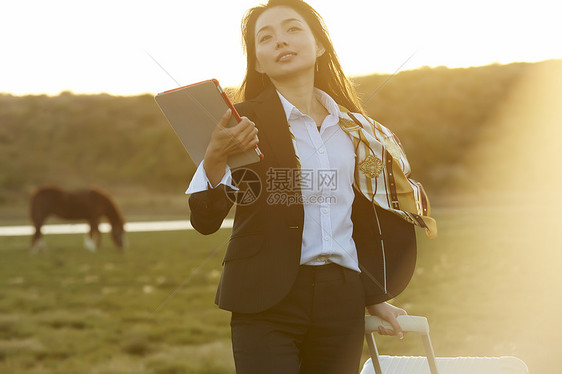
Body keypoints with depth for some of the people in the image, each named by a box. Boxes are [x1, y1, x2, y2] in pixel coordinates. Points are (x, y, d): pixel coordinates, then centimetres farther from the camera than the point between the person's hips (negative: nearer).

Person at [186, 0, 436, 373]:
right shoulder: (244, 123, 0)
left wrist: (374, 295, 21)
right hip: (267, 301, -4)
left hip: (342, 300, 4)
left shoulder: (354, 128, 14)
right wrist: (216, 157, -27)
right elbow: (205, 220, -10)